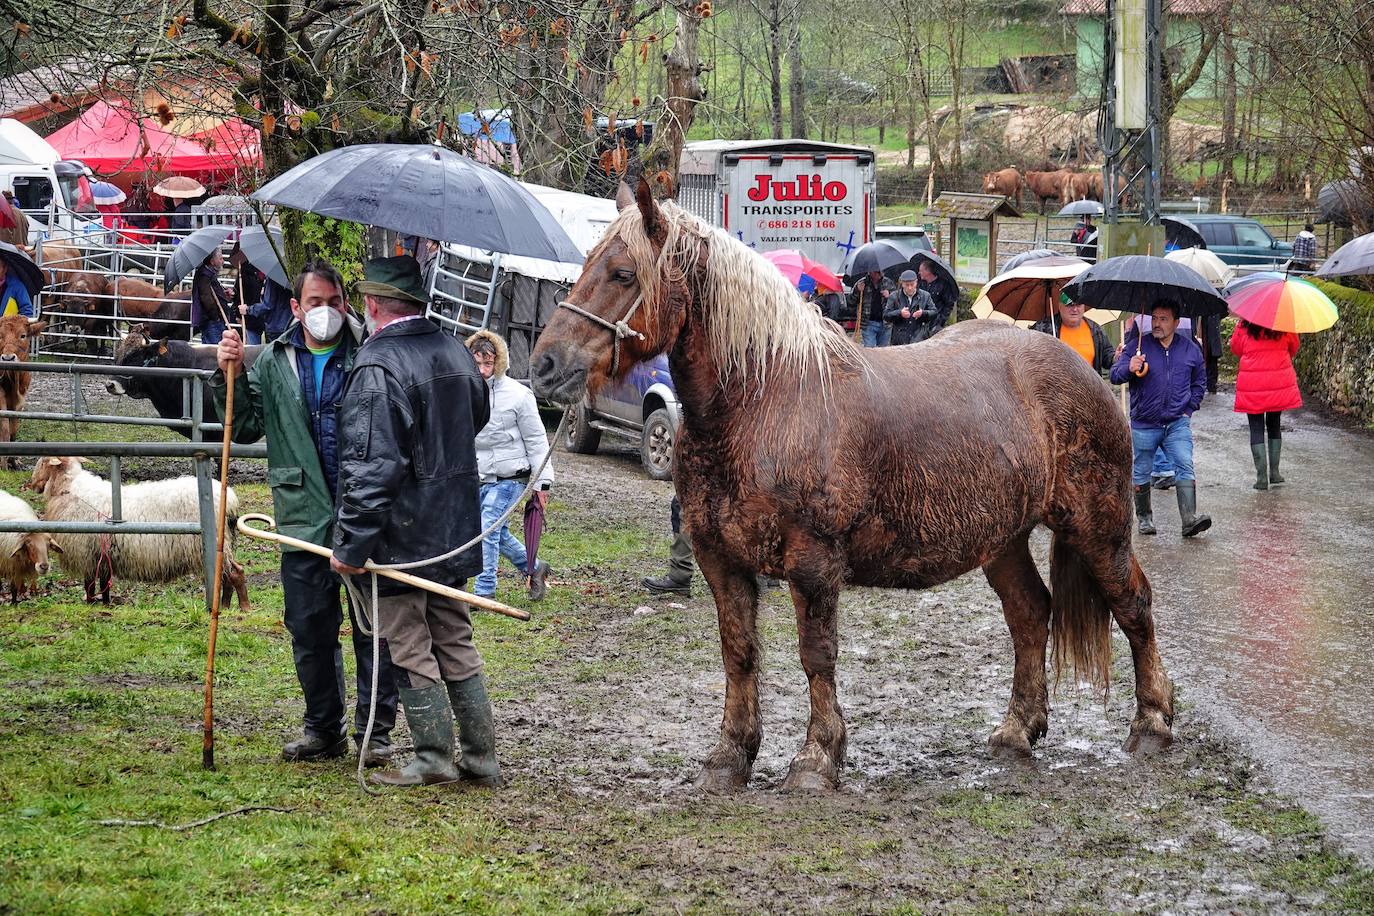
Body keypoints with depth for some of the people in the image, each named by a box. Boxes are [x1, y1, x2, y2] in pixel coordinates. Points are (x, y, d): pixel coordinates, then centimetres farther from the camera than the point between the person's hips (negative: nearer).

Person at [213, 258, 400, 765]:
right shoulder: (274, 363, 8)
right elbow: (246, 428, 7)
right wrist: (230, 378, -6)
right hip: (304, 517, 3)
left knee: (373, 627, 2)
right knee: (310, 628, 10)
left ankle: (374, 730, 11)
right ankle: (323, 728, 23)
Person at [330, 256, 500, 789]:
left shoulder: (378, 367, -20)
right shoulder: (455, 353, 5)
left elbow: (370, 466, -24)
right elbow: (476, 417, 24)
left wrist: (351, 542, -21)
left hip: (400, 537, -8)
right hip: (455, 533, 8)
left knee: (410, 650, 3)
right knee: (456, 645, 15)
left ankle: (435, 757, 6)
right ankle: (481, 757, 17)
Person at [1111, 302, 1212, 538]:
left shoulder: (1190, 348, 6)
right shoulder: (1137, 346, -2)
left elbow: (1199, 381, 20)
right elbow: (1115, 376, -6)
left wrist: (1189, 408, 9)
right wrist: (1128, 369, -28)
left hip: (1177, 423, 1)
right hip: (1144, 424, -1)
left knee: (1185, 467, -13)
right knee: (1141, 474, 7)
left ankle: (1190, 518, -20)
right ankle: (1144, 517, 23)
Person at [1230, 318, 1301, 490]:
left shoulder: (1243, 327, -9)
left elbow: (1235, 349, 6)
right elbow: (1294, 349, 11)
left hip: (1252, 385, -2)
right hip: (1280, 383, 2)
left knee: (1256, 428, 3)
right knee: (1274, 425, 18)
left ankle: (1262, 476, -3)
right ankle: (1274, 472, 18)